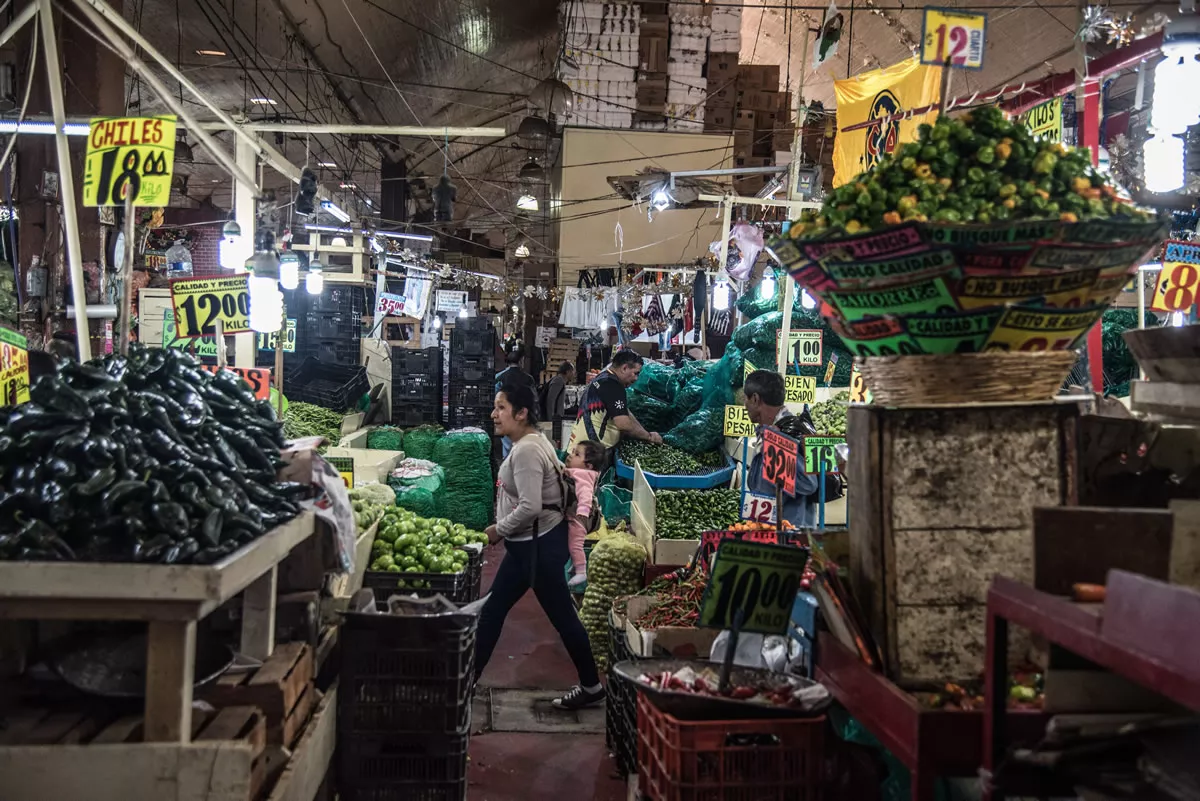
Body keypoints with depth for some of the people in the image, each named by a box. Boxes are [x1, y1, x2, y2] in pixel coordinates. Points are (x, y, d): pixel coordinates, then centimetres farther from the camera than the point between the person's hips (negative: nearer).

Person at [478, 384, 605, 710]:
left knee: (561, 614, 3)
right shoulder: (529, 443, 10)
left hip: (540, 545, -11)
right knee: (492, 608, 15)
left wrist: (499, 529, -15)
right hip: (528, 543, 11)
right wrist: (504, 530, 11)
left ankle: (591, 686, 17)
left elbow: (530, 507, -29)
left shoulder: (526, 451, -22)